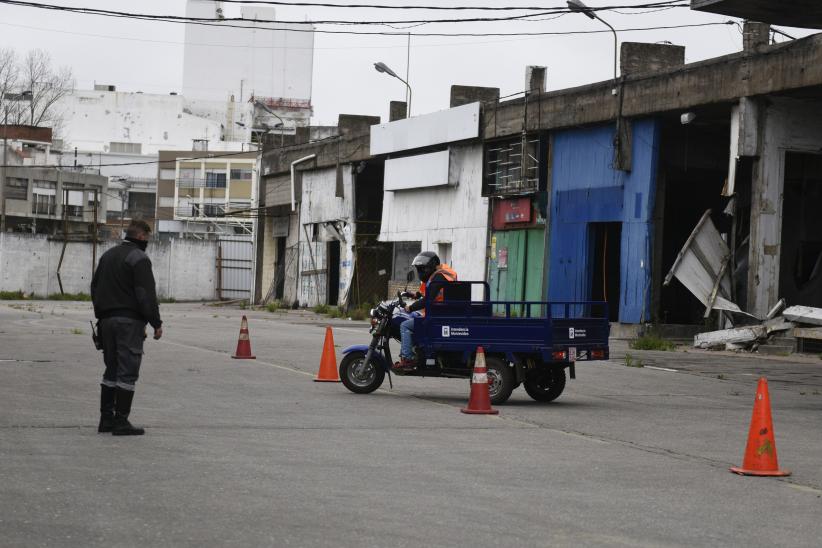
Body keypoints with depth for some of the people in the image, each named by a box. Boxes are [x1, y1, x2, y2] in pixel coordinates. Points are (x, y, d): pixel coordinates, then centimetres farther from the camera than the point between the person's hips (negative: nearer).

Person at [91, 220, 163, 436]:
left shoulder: (107, 255, 17)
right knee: (127, 371, -6)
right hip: (130, 320, -8)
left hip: (107, 319, 8)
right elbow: (146, 295, -16)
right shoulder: (139, 258, -11)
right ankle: (121, 420, -7)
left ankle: (106, 418, 16)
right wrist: (156, 323, -12)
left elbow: (95, 287, 21)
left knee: (111, 369, 15)